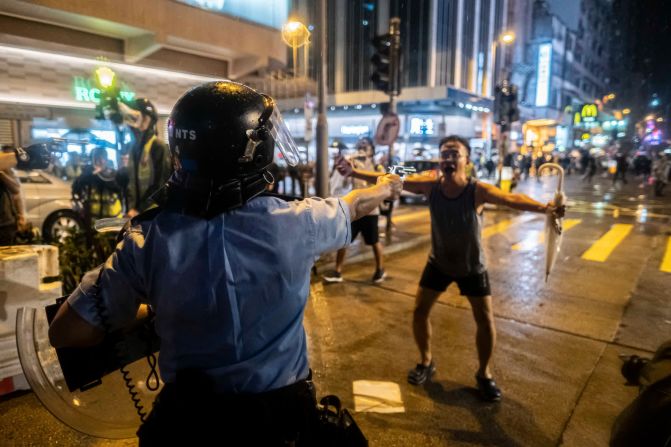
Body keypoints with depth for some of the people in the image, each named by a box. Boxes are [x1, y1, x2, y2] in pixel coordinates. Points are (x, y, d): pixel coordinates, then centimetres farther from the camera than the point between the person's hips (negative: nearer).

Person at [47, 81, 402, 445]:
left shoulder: (148, 240, -20)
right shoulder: (295, 223, -20)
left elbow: (65, 333, -11)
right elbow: (353, 206, 2)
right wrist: (385, 188, 24)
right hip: (280, 413, 1)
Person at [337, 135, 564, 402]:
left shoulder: (478, 191, -27)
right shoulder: (430, 186, -21)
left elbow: (512, 199, -38)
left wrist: (544, 208, -57)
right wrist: (353, 172, -26)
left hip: (472, 266, -2)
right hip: (438, 262, 2)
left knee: (486, 322, 0)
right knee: (419, 312, 3)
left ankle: (484, 374, 26)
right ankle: (426, 362, 29)